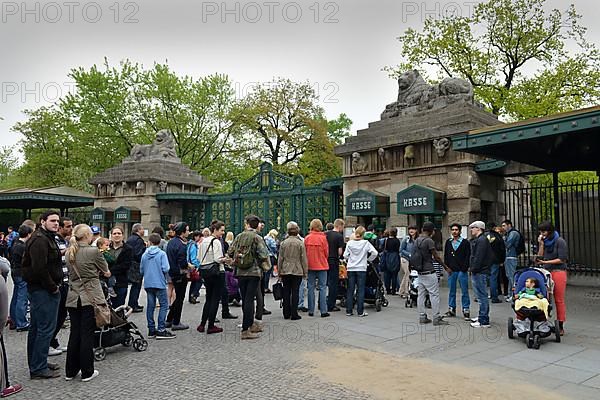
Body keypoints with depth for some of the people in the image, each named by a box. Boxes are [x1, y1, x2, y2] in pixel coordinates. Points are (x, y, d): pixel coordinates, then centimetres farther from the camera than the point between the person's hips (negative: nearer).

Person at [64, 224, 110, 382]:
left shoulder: (68, 253, 7)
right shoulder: (93, 251, -11)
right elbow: (106, 270, 1)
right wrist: (104, 272, 23)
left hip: (73, 298, 5)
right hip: (90, 297, -5)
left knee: (74, 334, 13)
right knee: (87, 334, 1)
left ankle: (70, 371, 21)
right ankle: (87, 372, 9)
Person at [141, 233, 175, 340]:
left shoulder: (144, 254, 5)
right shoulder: (162, 254, -9)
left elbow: (141, 270, 8)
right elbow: (165, 269, -16)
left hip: (148, 284, 5)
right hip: (159, 283, -5)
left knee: (150, 306, 11)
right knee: (164, 305, -1)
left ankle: (151, 330, 16)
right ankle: (161, 330, -6)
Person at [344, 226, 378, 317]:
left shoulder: (349, 243, -1)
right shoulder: (366, 243, -4)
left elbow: (345, 256, -2)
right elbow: (374, 253, -10)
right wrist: (369, 260, 6)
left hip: (351, 269, 2)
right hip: (361, 269, -2)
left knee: (350, 290, 7)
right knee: (360, 290, 3)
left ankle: (349, 311, 11)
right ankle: (360, 311, 4)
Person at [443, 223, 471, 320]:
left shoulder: (465, 242, -1)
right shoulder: (448, 242, 11)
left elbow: (468, 256, -4)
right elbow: (445, 255, 14)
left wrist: (465, 267, -12)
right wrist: (446, 267, 4)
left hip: (462, 271, -4)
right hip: (451, 270, 4)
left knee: (464, 291, -1)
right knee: (451, 291, 10)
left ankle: (466, 310, 5)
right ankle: (452, 309, 17)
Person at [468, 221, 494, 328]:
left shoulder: (482, 240, -14)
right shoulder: (477, 240, 19)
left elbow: (478, 258, -21)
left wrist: (473, 269, -16)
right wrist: (472, 268, 15)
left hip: (480, 272, -11)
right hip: (478, 272, 11)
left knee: (482, 296, -7)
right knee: (481, 296, 17)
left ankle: (484, 321, -4)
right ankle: (482, 317, 27)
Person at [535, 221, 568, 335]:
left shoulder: (559, 241, -4)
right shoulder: (544, 241, 13)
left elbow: (561, 260, -10)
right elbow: (540, 257, 7)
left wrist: (545, 262, -13)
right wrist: (541, 244, -1)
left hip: (558, 272, -5)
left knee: (559, 300, 0)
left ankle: (561, 327, 6)